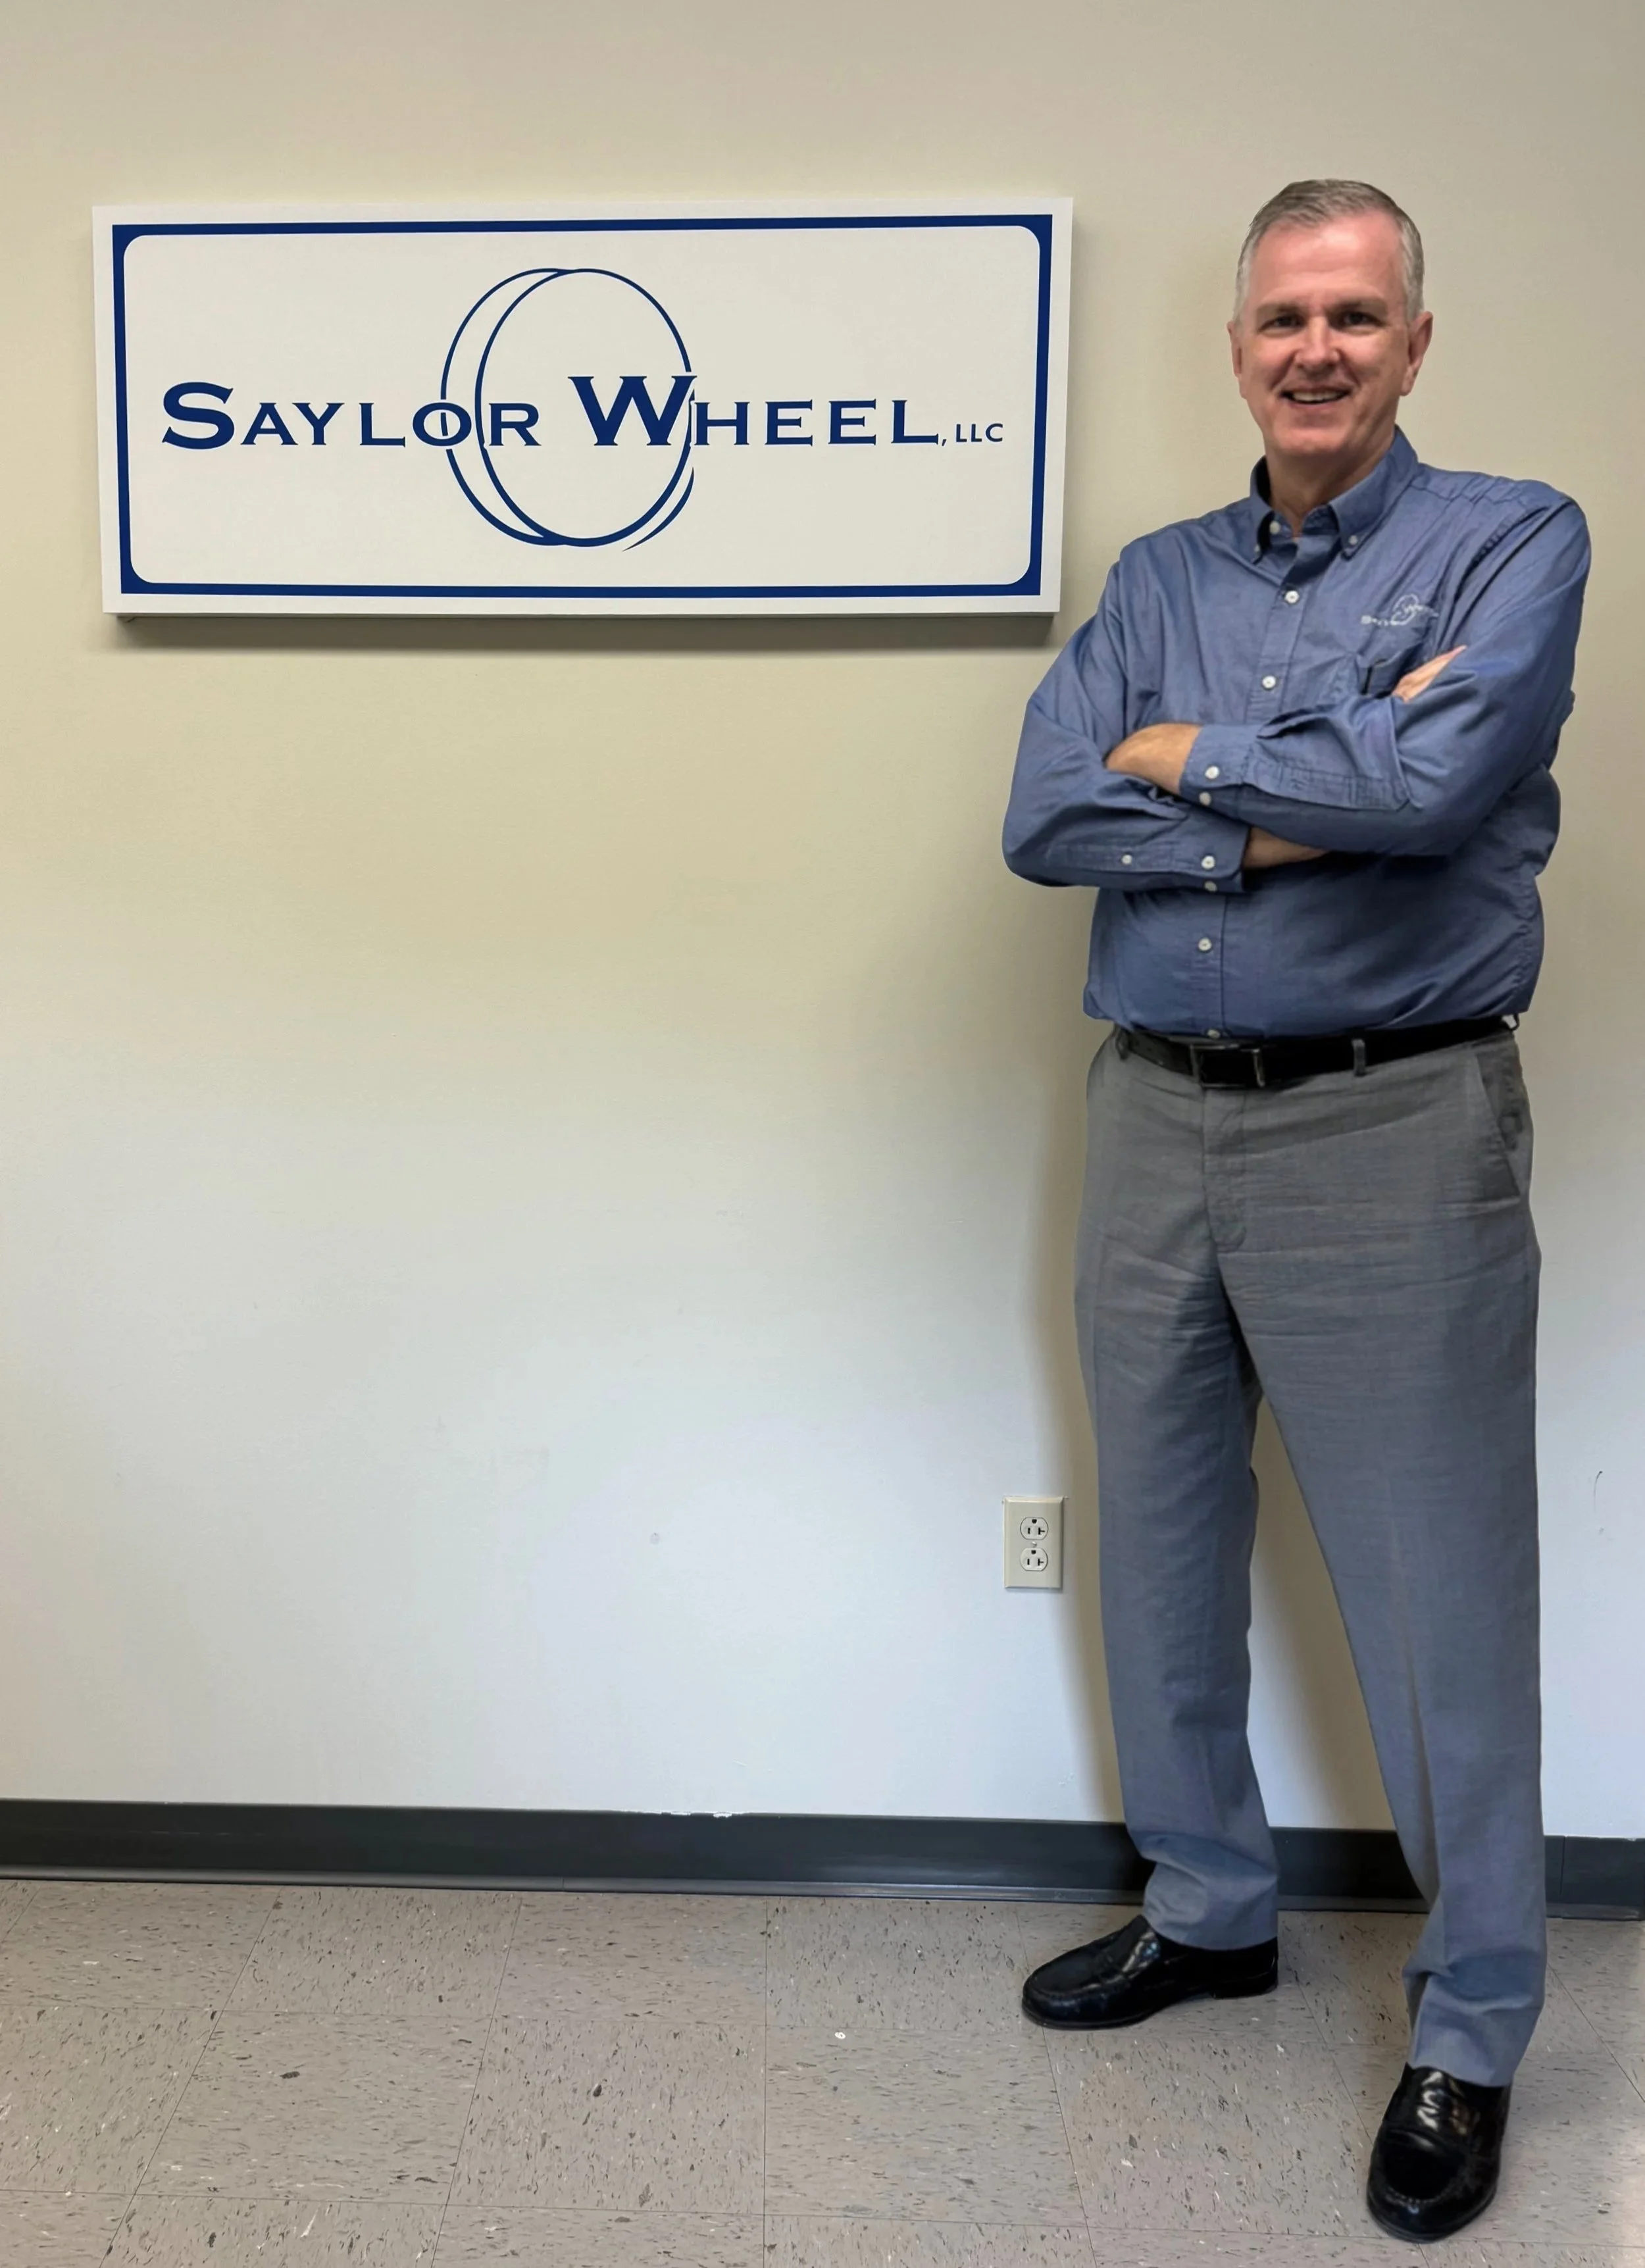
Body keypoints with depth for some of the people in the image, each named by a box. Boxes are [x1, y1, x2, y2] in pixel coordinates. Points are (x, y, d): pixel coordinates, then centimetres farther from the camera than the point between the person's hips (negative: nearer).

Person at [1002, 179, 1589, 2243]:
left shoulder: (1513, 542, -1)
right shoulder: (1157, 579, 11)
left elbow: (1438, 779, -21)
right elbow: (1043, 816, -4)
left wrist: (1191, 757, -7)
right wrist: (1307, 808, -13)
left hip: (1392, 1128, -5)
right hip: (1158, 1120, 5)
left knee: (1438, 1592, 2)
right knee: (1164, 1549, 15)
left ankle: (1471, 2033, 22)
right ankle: (1208, 1910, 37)